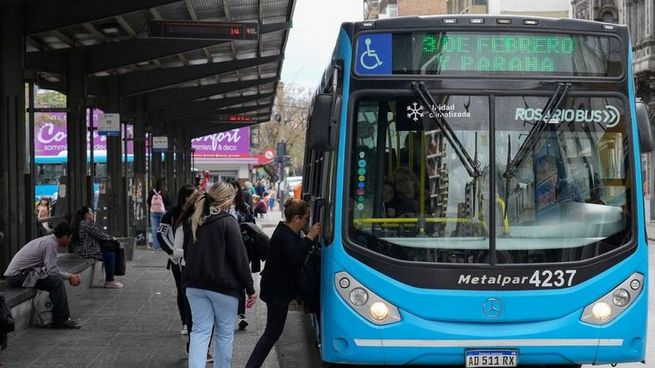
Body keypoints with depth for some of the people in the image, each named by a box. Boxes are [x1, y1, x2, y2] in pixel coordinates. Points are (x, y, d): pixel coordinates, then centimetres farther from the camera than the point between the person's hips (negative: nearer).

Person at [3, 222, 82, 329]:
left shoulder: (49, 240, 14)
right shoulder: (50, 243, -16)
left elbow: (53, 267, 19)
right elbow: (52, 270, -21)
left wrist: (70, 276, 10)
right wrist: (69, 277, -7)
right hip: (17, 276, -10)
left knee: (58, 281, 10)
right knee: (57, 282, -18)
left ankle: (64, 317, 9)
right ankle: (59, 320, -11)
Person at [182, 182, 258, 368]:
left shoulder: (195, 221, 9)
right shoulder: (228, 222, -12)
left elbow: (187, 254, 20)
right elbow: (239, 258, -13)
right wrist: (250, 288, -7)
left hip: (195, 285, 5)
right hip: (223, 286, -5)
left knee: (200, 331, 3)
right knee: (224, 333, 8)